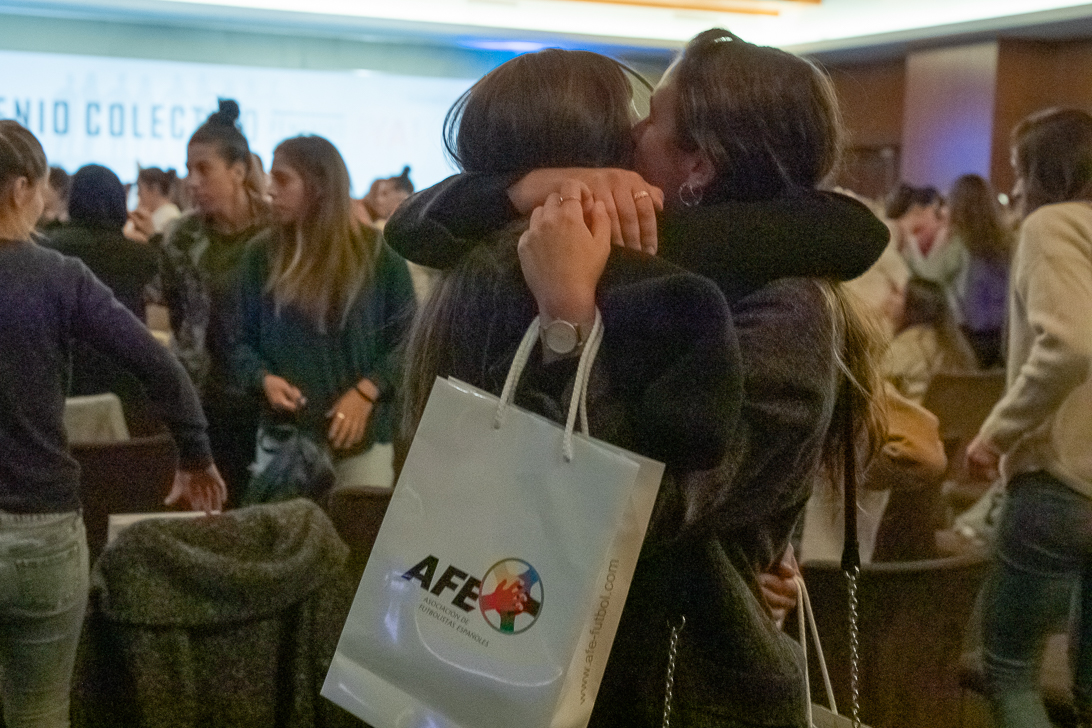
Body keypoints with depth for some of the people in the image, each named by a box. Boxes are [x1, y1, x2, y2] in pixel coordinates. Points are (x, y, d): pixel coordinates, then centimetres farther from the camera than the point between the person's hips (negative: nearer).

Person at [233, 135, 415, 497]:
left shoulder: (378, 253, 0)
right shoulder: (261, 254, 6)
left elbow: (407, 337, 1)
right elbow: (242, 339, 10)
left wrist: (367, 390, -12)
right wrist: (265, 379, -10)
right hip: (282, 435, 2)